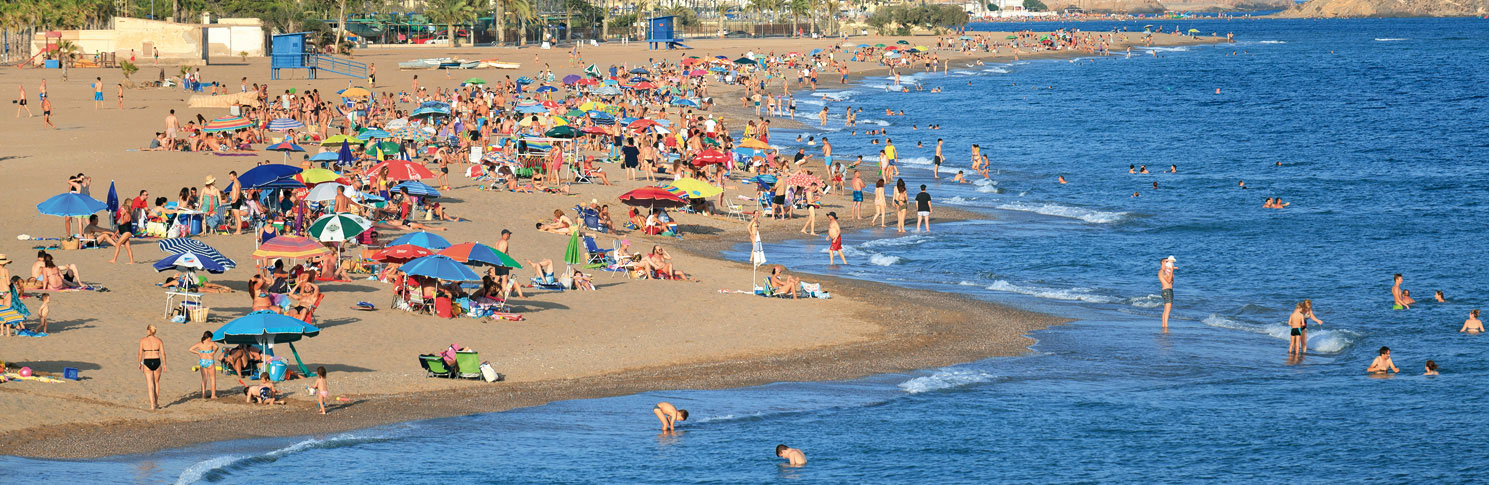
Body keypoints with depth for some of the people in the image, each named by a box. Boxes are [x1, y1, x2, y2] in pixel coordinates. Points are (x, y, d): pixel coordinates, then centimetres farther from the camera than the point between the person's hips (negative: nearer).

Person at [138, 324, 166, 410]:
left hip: (147, 362, -2)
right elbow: (163, 353, -2)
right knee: (156, 382, 21)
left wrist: (139, 363, 13)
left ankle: (152, 405, -10)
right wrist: (164, 365, 5)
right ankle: (156, 402, 31)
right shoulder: (159, 340, 2)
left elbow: (140, 353, -1)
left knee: (150, 384, 0)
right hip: (157, 362, 2)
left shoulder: (143, 340, -2)